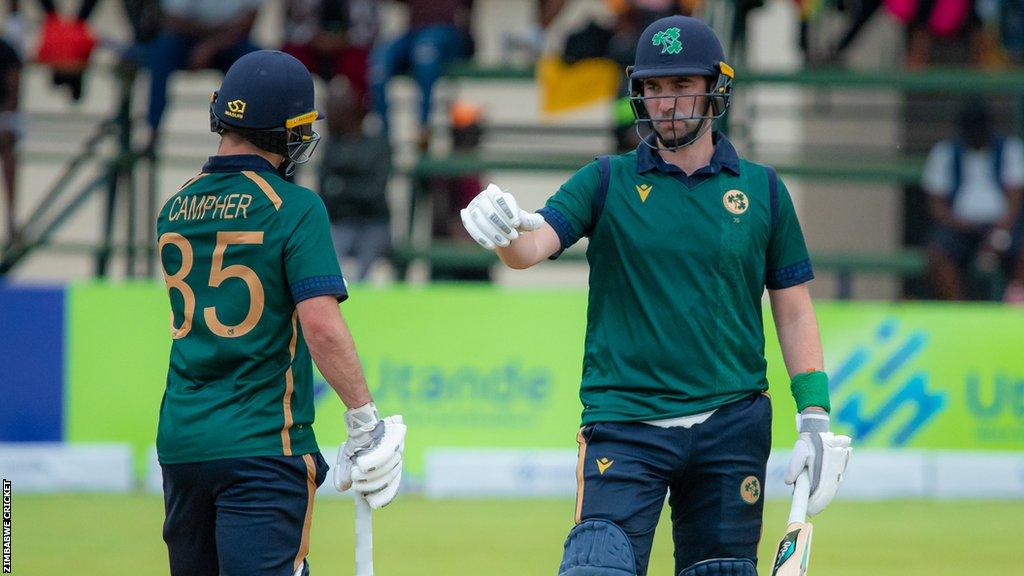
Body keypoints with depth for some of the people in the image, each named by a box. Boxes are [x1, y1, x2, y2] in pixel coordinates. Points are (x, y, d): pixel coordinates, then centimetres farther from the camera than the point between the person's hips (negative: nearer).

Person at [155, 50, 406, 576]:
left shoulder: (174, 210, 10)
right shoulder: (293, 208, -10)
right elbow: (322, 327, -18)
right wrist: (365, 420, -10)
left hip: (179, 444, 6)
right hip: (263, 446, -6)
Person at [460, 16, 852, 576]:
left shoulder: (762, 190, 8)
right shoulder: (607, 182, 4)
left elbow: (794, 311, 11)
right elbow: (532, 246, -11)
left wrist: (815, 417, 3)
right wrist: (504, 232, -35)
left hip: (732, 425, 2)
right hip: (623, 426, -2)